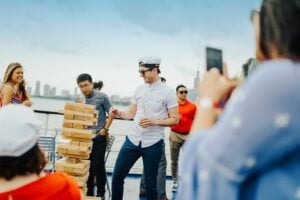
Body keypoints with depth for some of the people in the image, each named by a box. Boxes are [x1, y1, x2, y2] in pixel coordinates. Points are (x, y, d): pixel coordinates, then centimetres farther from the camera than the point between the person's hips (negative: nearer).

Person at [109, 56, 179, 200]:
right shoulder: (139, 89, 7)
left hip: (153, 144, -4)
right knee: (117, 176, 8)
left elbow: (175, 119, -7)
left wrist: (154, 121, -20)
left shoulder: (167, 92, -7)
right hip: (132, 140, 5)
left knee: (150, 182, 9)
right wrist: (118, 114, -7)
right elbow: (132, 113, 13)